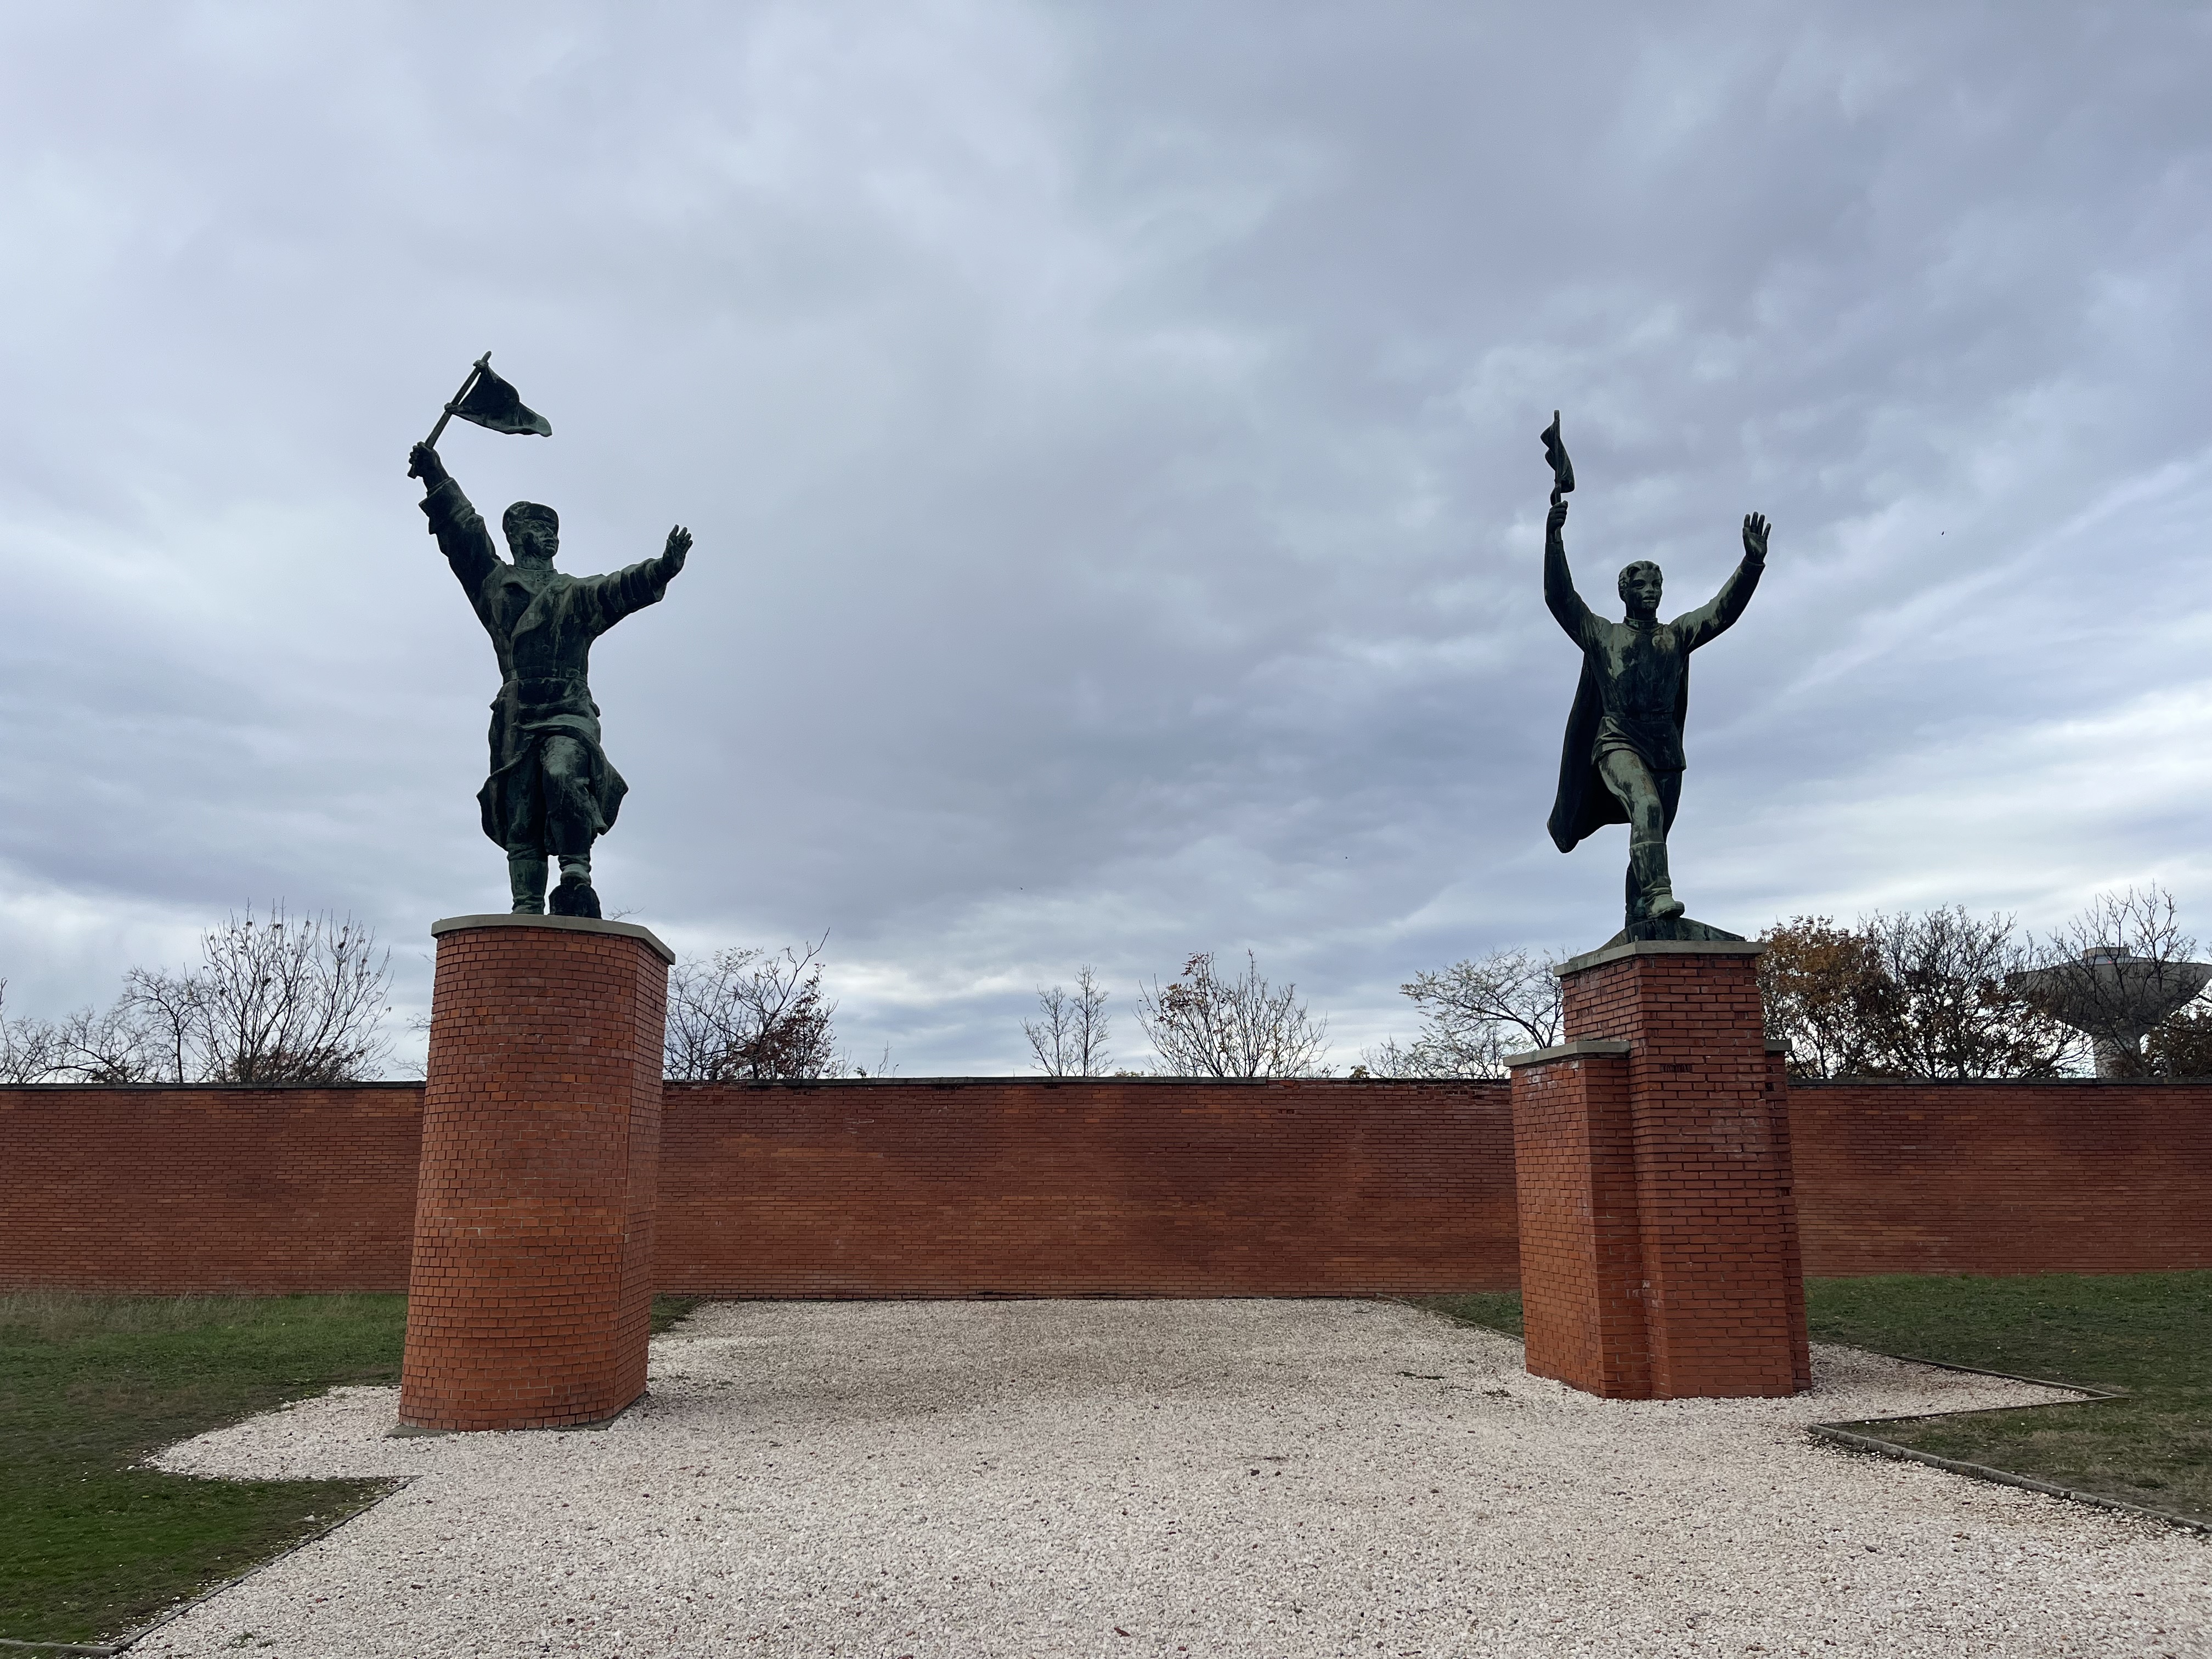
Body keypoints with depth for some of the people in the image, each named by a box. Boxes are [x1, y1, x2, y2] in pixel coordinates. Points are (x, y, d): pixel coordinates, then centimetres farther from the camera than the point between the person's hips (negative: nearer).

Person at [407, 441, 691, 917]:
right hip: (517, 720, 1)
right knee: (521, 823, -4)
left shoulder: (578, 592, 20)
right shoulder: (494, 582, 22)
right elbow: (465, 533, 12)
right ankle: (527, 911, -6)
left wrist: (661, 569, -16)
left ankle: (576, 878, -23)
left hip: (570, 715, -1)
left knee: (562, 776, -29)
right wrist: (438, 482, 1)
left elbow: (622, 588, 3)